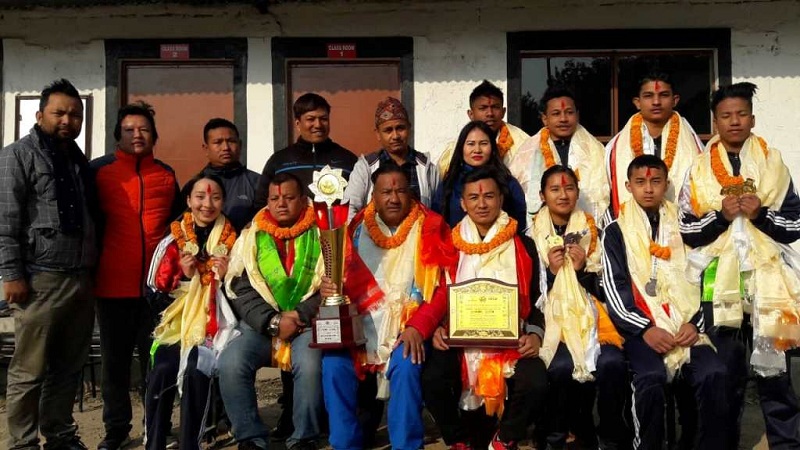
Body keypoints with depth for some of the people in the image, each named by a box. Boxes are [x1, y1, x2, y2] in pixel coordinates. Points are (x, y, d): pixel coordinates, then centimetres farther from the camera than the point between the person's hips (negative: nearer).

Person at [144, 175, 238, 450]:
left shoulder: (233, 242, 6)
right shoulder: (172, 242, 7)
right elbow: (156, 292, 7)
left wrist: (228, 277, -9)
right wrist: (184, 276, -9)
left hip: (215, 323, -1)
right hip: (177, 322, 1)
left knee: (196, 370, -29)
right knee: (162, 370, -26)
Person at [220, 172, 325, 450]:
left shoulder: (321, 235, 7)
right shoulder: (252, 237, 11)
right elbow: (240, 289, 3)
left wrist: (300, 316, -13)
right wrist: (272, 322, -10)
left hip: (306, 324, -2)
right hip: (260, 325, 2)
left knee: (310, 365, -32)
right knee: (230, 363, -25)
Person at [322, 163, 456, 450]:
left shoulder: (430, 228, 2)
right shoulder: (357, 228, 10)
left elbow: (443, 288, -3)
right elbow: (344, 280, 11)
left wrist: (418, 327, -17)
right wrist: (330, 289, -13)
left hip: (408, 326, -2)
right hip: (361, 324, 3)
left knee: (406, 366, -29)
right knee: (333, 363, -21)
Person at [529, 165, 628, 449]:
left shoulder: (591, 230, 9)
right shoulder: (532, 235, 5)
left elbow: (604, 289, 7)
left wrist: (582, 268, -11)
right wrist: (550, 270, -13)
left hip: (590, 314, 2)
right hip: (552, 316, -2)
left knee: (612, 363, -28)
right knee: (562, 367, -32)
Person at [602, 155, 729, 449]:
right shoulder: (616, 232, 8)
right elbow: (614, 289, 0)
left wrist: (695, 323, -4)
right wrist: (645, 329, -12)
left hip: (685, 325, 3)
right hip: (640, 328, -2)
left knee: (714, 374, -24)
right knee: (651, 378, -30)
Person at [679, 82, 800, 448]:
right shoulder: (699, 170, 5)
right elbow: (688, 231, 2)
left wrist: (761, 214, -12)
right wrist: (721, 216, -13)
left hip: (767, 280, 0)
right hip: (719, 283, 0)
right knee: (726, 372, 10)